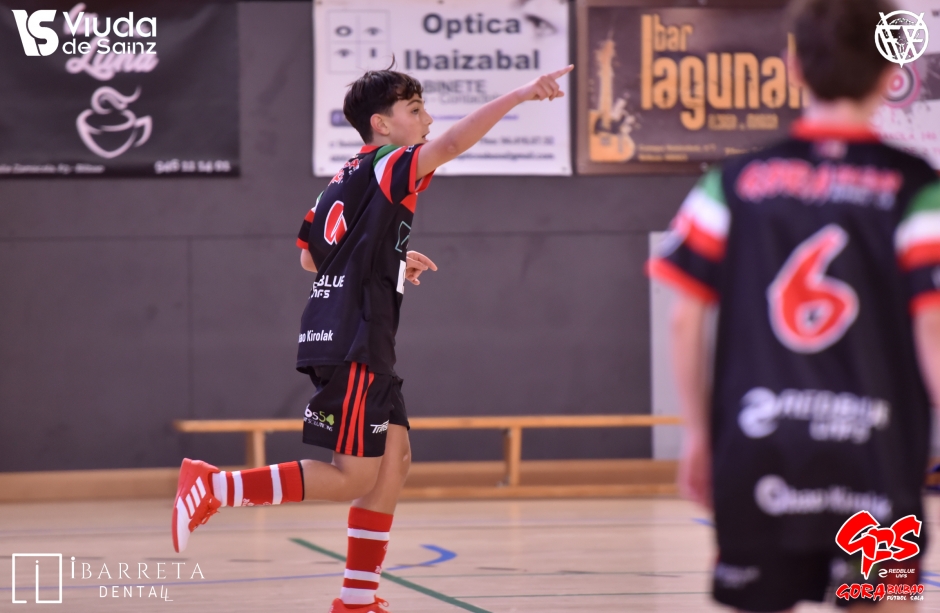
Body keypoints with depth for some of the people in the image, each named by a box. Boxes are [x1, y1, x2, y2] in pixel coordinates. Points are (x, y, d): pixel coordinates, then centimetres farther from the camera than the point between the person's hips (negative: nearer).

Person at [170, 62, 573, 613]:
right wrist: (520, 94, -32)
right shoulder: (389, 166, -8)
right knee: (354, 476, -8)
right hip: (352, 344, -10)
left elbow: (311, 257, 25)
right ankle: (216, 487, -8)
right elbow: (451, 144, -27)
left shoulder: (349, 177, 17)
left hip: (366, 346, 10)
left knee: (394, 460, 9)